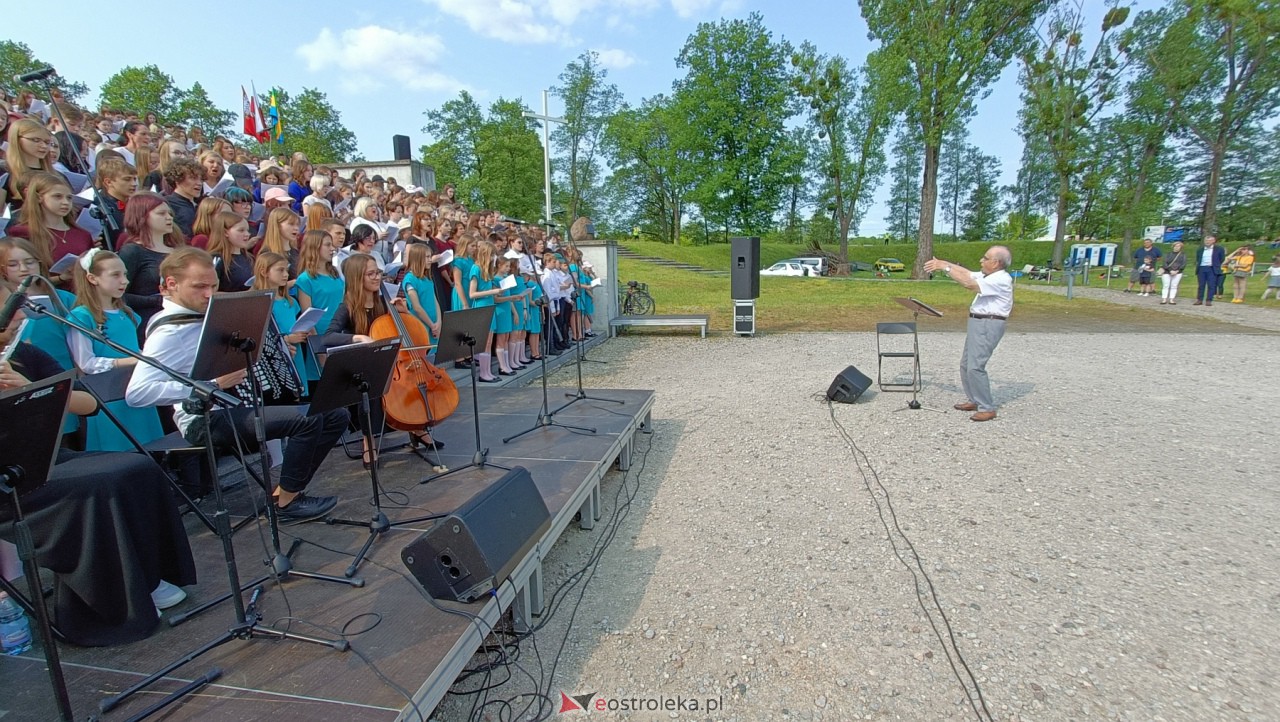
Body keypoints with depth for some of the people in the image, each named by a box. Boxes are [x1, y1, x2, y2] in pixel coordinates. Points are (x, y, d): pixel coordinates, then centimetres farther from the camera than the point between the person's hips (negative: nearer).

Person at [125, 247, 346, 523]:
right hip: (208, 420, -9)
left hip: (240, 404, 9)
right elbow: (136, 393, -26)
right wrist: (212, 384, -28)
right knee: (308, 419, -28)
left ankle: (286, 487, 7)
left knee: (336, 414, 0)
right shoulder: (169, 332, -15)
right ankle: (288, 502, -9)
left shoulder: (207, 314, 12)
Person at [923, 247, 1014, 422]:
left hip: (988, 325, -10)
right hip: (978, 323, 10)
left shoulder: (1001, 279, -17)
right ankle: (975, 401, 23)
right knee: (966, 364, 13)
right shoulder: (989, 276, 13)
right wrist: (943, 263, 5)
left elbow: (970, 284, -26)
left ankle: (987, 408, -6)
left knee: (975, 367, -13)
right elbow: (967, 273, 16)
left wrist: (945, 268, -23)